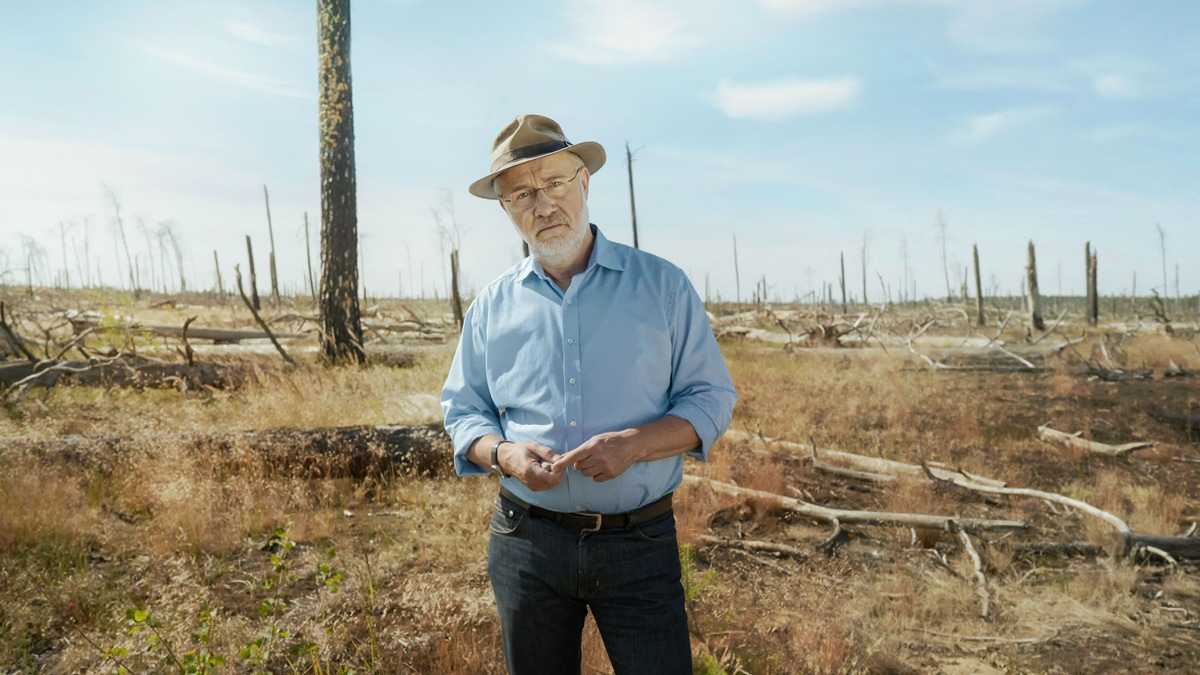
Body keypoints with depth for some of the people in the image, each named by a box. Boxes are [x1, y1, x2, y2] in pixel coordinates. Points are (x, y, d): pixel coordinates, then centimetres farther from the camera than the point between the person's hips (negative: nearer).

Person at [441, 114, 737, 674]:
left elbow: (712, 398, -1)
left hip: (640, 544, -2)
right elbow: (462, 412, 10)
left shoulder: (661, 285, -1)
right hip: (526, 540, 2)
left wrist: (634, 444, -19)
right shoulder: (491, 307, 5)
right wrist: (504, 454, -12)